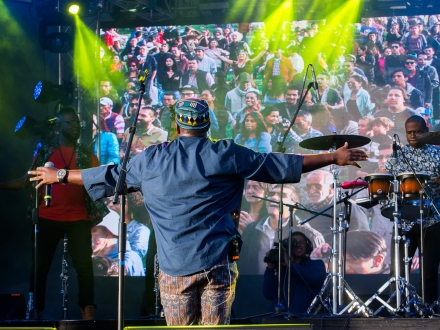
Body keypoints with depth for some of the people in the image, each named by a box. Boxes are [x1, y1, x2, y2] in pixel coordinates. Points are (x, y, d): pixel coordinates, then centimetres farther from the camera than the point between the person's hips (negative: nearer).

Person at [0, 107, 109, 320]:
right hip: (47, 218, 0)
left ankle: (88, 311, -2)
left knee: (84, 265, -7)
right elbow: (29, 180, 9)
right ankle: (36, 311, 10)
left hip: (78, 219, 0)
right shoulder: (45, 152, 8)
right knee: (39, 266, 1)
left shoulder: (87, 156, 10)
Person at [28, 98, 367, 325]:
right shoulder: (227, 155, 0)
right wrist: (335, 158, 11)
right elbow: (280, 165, 3)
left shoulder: (151, 160, 6)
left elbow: (107, 176, 16)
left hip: (174, 267, 1)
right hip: (218, 263, -1)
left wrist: (58, 176, 32)